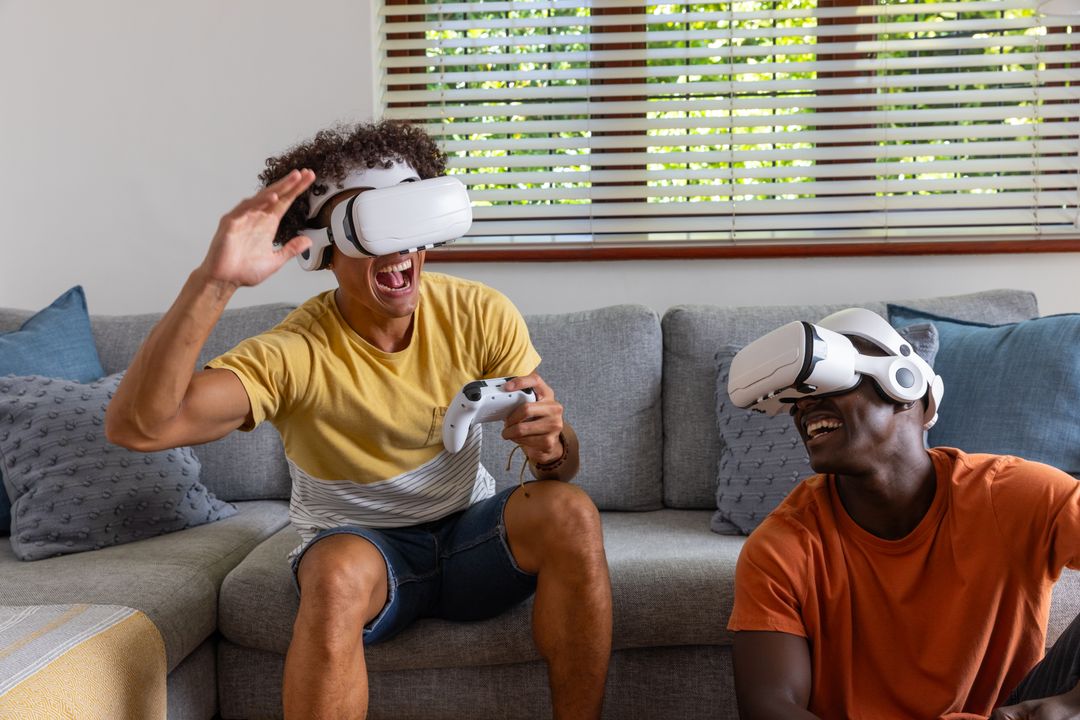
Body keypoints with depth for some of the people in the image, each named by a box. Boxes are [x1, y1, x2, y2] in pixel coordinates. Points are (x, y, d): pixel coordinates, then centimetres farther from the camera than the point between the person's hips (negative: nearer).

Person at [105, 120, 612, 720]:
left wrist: (550, 445, -30)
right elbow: (135, 426, -33)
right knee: (339, 573, -37)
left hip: (471, 534, 3)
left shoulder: (480, 315, -9)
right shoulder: (295, 354, -19)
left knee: (570, 512, -27)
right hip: (358, 542, -3)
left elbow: (562, 467, -4)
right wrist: (213, 283, -43)